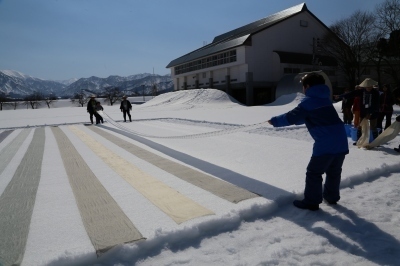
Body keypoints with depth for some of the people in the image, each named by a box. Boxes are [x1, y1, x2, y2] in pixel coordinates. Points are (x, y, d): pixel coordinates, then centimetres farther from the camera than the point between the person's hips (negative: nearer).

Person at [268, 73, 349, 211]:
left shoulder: (308, 101, -8)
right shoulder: (324, 98, 17)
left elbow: (292, 117, -10)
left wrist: (275, 121, 5)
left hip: (325, 144, -8)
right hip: (341, 142, 8)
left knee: (314, 172, 5)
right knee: (334, 172, 23)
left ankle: (311, 202, 12)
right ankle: (332, 196, 39)